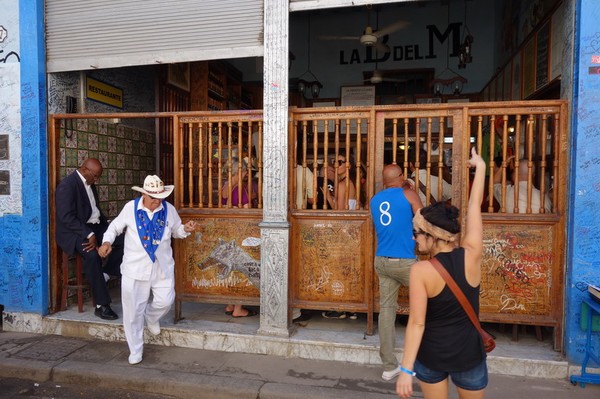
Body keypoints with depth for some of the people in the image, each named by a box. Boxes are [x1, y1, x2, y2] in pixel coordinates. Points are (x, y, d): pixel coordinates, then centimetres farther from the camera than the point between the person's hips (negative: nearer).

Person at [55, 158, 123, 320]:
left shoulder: (89, 184, 13)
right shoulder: (67, 185, -13)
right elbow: (67, 217, -22)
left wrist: (108, 227, 4)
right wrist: (89, 235, -27)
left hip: (93, 227, 8)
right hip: (73, 231, -8)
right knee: (92, 254, -33)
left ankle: (104, 274, 0)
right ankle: (101, 305, -27)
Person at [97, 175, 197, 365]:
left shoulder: (169, 210, -1)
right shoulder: (130, 208, -5)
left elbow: (176, 231, 13)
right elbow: (115, 226, 9)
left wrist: (185, 229, -8)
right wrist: (107, 241, -8)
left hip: (162, 267, 2)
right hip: (135, 267, -1)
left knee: (165, 301, -2)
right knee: (133, 310, 4)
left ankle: (151, 317, 37)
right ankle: (135, 351, 24)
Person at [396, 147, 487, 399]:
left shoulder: (421, 271, -21)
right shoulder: (471, 256, -13)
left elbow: (417, 323, -20)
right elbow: (475, 205, -2)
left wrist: (406, 370, -13)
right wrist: (480, 166, 11)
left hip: (431, 354, -2)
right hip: (469, 354, 3)